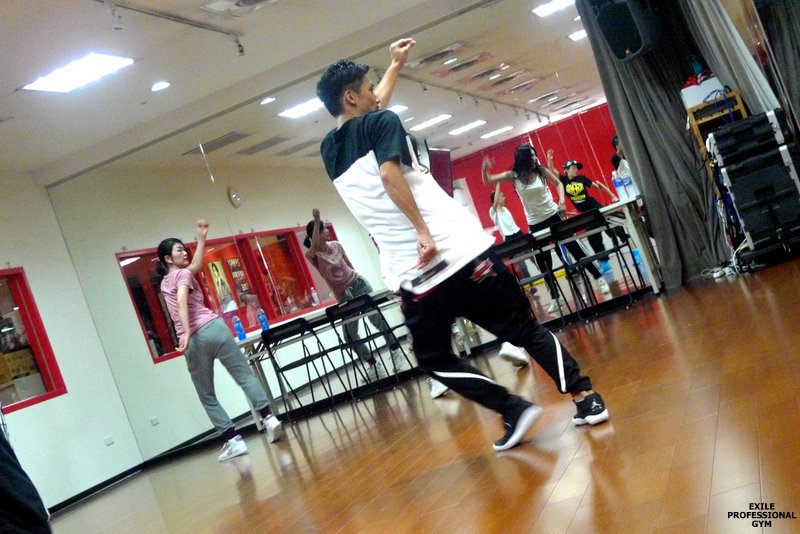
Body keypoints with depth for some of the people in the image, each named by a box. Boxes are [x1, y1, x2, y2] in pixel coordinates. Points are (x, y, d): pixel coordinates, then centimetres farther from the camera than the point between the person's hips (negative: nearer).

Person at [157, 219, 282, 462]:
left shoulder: (165, 282, 25)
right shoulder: (183, 275, 4)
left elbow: (196, 265, 34)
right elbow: (182, 300, -16)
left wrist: (202, 238, 35)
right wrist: (188, 331, -25)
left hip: (193, 340, 5)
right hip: (212, 329, -5)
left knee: (207, 396, 9)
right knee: (245, 375, 2)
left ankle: (233, 440, 1)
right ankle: (269, 419, -10)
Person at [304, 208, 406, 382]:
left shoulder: (336, 245, 4)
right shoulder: (312, 255, -10)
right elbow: (315, 246, -34)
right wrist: (316, 220, -36)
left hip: (358, 283, 1)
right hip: (343, 295, -1)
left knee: (376, 317, -12)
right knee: (350, 335, -3)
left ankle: (396, 350, 3)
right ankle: (373, 364, 11)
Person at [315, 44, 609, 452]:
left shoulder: (329, 150, 18)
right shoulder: (381, 122, 1)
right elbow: (389, 174, -21)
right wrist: (423, 230, -23)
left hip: (413, 275, 4)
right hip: (459, 252, -3)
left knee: (434, 358, 19)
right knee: (525, 329, 11)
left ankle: (514, 410, 8)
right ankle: (586, 398, 12)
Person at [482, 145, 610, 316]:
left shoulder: (541, 170, -6)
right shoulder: (513, 176, -7)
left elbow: (558, 183, 7)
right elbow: (487, 181, -4)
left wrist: (562, 201, -9)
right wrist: (484, 168, -25)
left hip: (554, 216, -1)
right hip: (535, 224, 1)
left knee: (574, 248, 4)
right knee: (544, 264, 6)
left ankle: (598, 278, 18)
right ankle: (555, 298, 18)